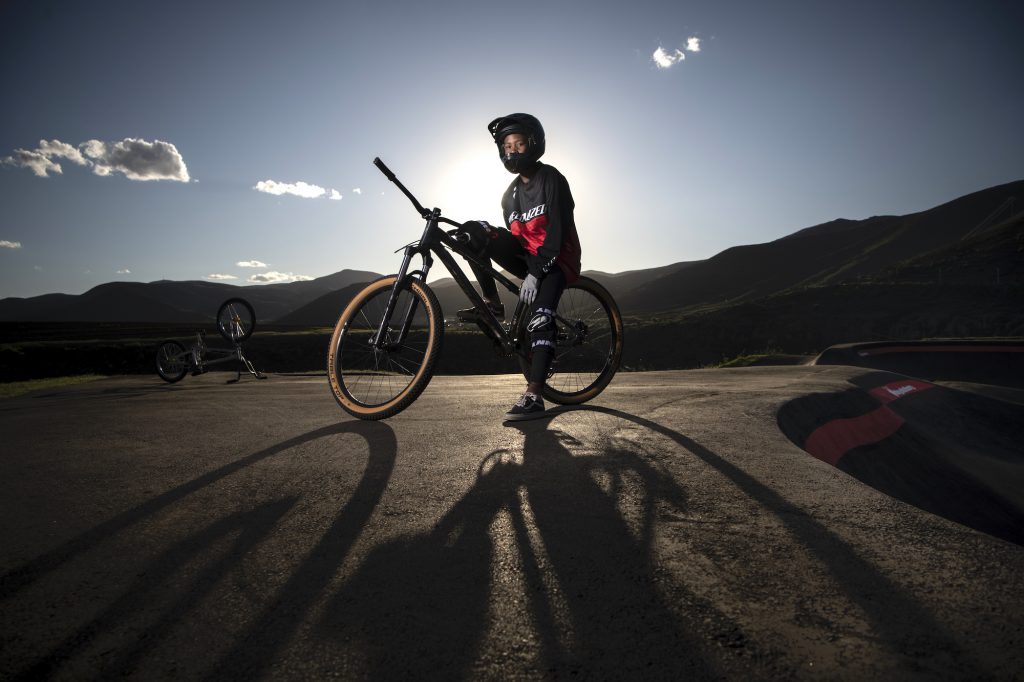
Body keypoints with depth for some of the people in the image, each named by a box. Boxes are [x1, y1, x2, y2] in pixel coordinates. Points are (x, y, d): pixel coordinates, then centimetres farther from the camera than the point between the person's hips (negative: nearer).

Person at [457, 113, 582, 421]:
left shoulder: (551, 178, -8)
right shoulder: (510, 194, 14)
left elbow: (558, 230, -18)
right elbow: (514, 236, 15)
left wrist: (535, 273, -26)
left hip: (556, 260, -6)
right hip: (529, 257, 6)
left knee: (540, 316, -30)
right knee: (475, 231, -14)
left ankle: (533, 396, -31)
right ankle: (492, 305, -11)